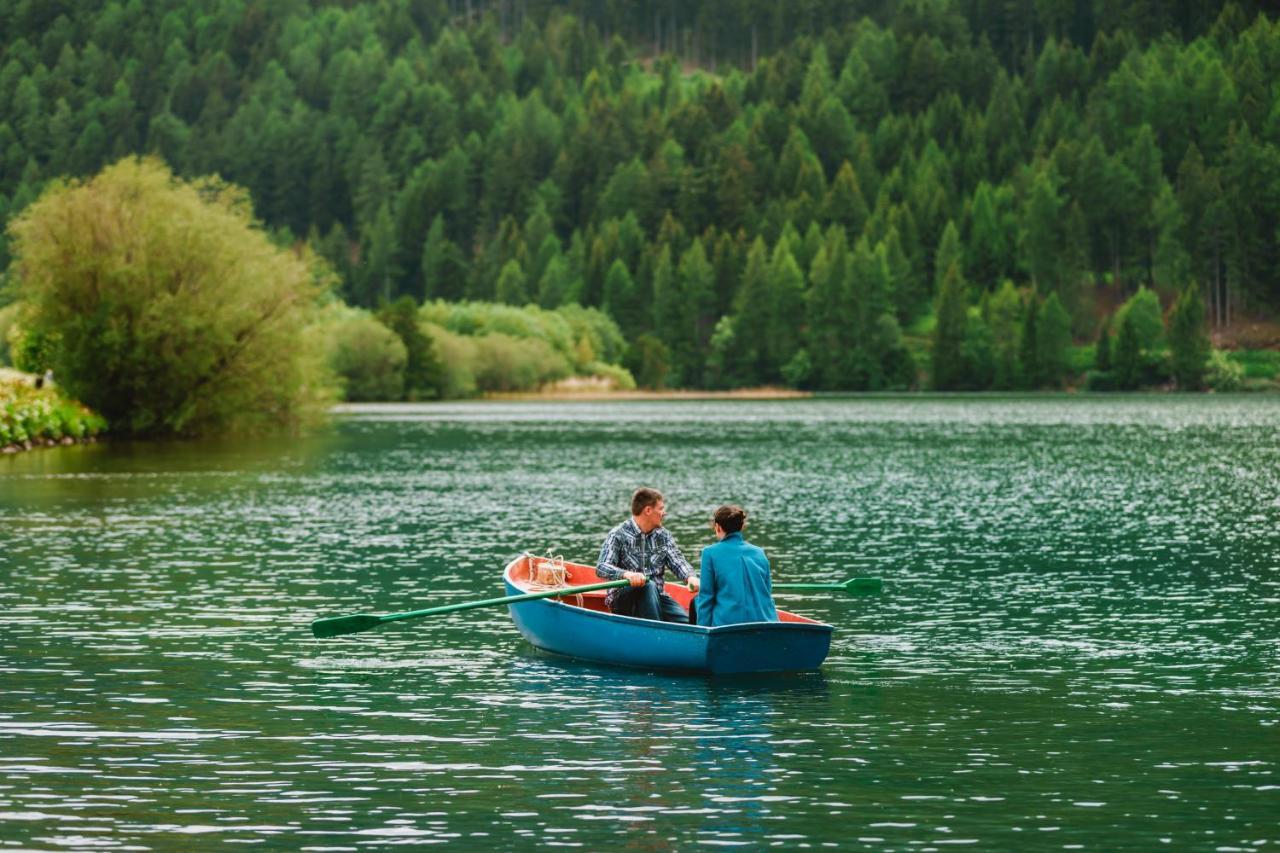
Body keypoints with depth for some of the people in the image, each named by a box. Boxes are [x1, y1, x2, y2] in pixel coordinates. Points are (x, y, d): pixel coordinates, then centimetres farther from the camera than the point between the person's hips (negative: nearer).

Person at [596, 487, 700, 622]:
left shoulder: (663, 535, 11)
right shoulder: (618, 535, -8)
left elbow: (677, 562, 2)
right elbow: (601, 567, -19)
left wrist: (691, 577, -22)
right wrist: (626, 574, -40)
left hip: (656, 596, 5)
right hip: (623, 599, -5)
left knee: (685, 621, -18)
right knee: (648, 585, -36)